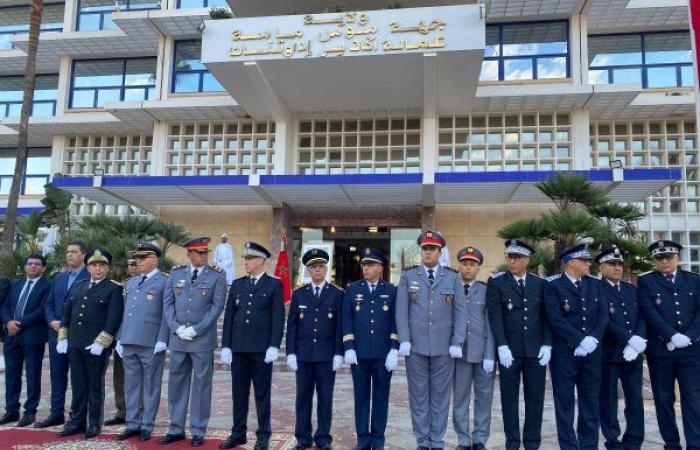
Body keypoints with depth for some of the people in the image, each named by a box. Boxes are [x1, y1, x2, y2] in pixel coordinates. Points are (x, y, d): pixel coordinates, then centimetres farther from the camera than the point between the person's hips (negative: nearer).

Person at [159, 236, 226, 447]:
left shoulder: (217, 275, -2)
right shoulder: (176, 273, 7)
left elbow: (217, 306, -7)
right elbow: (168, 303, 6)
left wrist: (196, 329, -12)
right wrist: (177, 328, -7)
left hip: (203, 339, -3)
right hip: (177, 338, 3)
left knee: (201, 384, 4)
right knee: (176, 383, 10)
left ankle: (198, 431, 16)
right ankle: (176, 428, 23)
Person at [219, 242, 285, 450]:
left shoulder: (274, 285, 0)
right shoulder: (237, 284, 11)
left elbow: (278, 318, -5)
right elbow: (229, 316, 9)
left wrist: (273, 347, -12)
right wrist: (225, 345, 4)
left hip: (261, 348, -4)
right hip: (238, 347, 4)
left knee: (262, 393, 4)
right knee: (239, 392, 10)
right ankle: (238, 433, 21)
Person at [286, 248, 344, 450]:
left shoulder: (337, 294, 2)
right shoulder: (299, 294, 7)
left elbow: (340, 326, -1)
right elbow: (291, 325, 6)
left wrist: (338, 354, -7)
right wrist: (291, 352, -1)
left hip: (327, 355, -1)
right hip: (303, 355, 2)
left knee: (325, 397, 6)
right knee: (303, 396, 8)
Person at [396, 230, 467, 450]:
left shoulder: (453, 277, 5)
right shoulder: (408, 276, 5)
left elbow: (460, 312, 2)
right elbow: (401, 310, 1)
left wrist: (457, 342, -5)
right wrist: (404, 340, -6)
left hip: (444, 347, 0)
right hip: (416, 346, 0)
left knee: (441, 396, 8)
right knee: (418, 396, 7)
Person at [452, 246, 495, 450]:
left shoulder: (486, 291, 3)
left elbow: (490, 326, -1)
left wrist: (490, 356, -7)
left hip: (483, 352, 0)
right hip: (459, 351, 0)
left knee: (484, 397, 8)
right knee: (460, 397, 6)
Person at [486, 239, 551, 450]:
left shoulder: (539, 283, 9)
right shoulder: (496, 282, 0)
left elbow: (546, 316, 8)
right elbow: (495, 316, -7)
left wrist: (547, 345, -2)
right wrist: (502, 346, -14)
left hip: (536, 350, 2)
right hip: (509, 350, -2)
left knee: (535, 398, 7)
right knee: (509, 398, 5)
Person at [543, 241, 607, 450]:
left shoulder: (594, 284, 12)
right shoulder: (553, 285, -5)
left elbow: (603, 314, 6)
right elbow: (555, 318, -13)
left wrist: (593, 339, -10)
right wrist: (580, 340, -16)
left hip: (592, 351, 5)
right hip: (564, 352, -5)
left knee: (591, 401, 10)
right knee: (565, 401, 3)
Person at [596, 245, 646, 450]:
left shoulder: (631, 289, 15)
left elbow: (641, 317, 7)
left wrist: (639, 340, -9)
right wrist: (629, 339, -18)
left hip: (633, 353, 6)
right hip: (608, 353, -5)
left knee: (635, 400, 8)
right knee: (608, 400, 4)